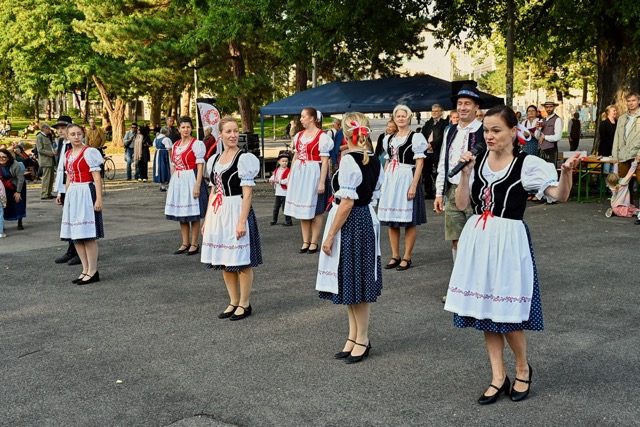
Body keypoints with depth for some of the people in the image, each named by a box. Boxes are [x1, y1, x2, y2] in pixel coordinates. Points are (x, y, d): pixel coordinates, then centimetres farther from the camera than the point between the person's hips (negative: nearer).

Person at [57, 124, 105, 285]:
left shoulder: (89, 152, -9)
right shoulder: (67, 155, 13)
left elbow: (97, 178, -12)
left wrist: (98, 199, -17)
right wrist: (65, 197, 22)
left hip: (86, 194, -8)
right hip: (72, 195, 8)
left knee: (88, 235, -7)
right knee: (75, 235, 9)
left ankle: (93, 272, 1)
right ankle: (85, 270, 18)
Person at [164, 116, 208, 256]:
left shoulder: (197, 144, -7)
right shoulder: (175, 145, 13)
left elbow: (200, 166, -11)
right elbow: (173, 166, 18)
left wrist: (197, 185, -18)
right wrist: (171, 185, 16)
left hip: (191, 180, -7)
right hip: (177, 181, 7)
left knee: (193, 214, -1)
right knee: (181, 214, 11)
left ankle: (194, 244, 8)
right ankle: (185, 243, 20)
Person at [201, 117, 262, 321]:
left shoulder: (244, 158, -8)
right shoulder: (214, 159, 11)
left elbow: (247, 194, -12)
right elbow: (213, 192, 16)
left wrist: (242, 221, -18)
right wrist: (206, 219, 14)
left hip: (236, 211, -7)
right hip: (217, 213, 7)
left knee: (241, 261, 0)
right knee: (223, 261, 12)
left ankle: (244, 304, 14)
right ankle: (234, 302, 25)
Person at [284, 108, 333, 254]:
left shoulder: (322, 137, -9)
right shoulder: (299, 136, 11)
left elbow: (325, 161, -12)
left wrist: (322, 182, -16)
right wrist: (290, 177, 14)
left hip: (314, 174, -7)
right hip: (299, 174, 7)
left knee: (315, 210, 2)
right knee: (302, 209, 10)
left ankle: (314, 243, 11)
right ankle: (305, 241, 19)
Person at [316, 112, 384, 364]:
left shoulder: (349, 160, -19)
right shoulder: (374, 160, 7)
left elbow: (347, 203, -21)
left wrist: (330, 235, -17)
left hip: (351, 223, -9)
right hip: (367, 218, 9)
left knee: (354, 283, 3)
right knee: (354, 281, 16)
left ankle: (362, 339, 17)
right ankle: (354, 336, 26)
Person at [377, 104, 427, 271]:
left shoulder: (415, 137, -3)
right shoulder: (389, 139, 15)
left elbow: (419, 164, -8)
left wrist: (413, 185, -16)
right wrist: (383, 182, 13)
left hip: (406, 179, -6)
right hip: (390, 180, 6)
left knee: (408, 221, 0)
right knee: (391, 221, 8)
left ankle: (407, 257, 8)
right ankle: (395, 256, 17)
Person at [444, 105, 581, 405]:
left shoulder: (527, 164, -8)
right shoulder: (477, 161, 4)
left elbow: (560, 195, -15)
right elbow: (462, 204, 1)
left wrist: (567, 171, -33)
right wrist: (466, 172, -10)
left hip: (508, 241, -5)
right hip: (477, 239, 5)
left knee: (506, 314, -1)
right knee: (484, 311, 10)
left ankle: (523, 369, 27)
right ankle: (498, 377, 23)